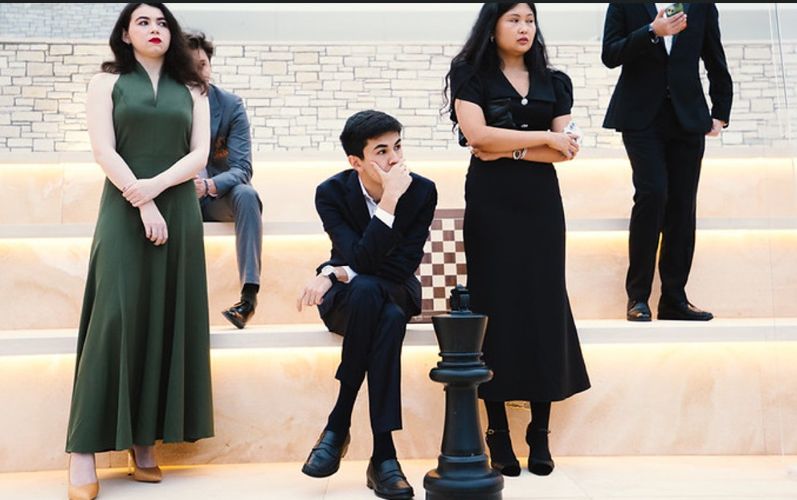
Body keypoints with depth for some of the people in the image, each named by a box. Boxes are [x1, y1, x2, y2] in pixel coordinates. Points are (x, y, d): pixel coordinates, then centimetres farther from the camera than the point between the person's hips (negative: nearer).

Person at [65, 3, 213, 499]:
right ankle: (84, 449, -9)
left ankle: (145, 440, 5)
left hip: (179, 212, 3)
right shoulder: (107, 82, 7)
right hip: (123, 213, -3)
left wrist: (156, 186, -13)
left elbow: (200, 153, 3)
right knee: (116, 318, -10)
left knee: (167, 320, -1)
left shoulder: (191, 89, 13)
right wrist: (143, 205, -14)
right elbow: (104, 150, -4)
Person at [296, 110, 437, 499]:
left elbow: (403, 267, -14)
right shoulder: (332, 192, -14)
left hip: (396, 293, 1)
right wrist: (389, 200, -34)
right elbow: (361, 259, -26)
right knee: (366, 289, -39)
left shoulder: (423, 191, -11)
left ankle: (338, 425, -26)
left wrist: (336, 273, -20)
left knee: (390, 318, -38)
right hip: (345, 297, -1)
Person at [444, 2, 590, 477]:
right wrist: (542, 138, -8)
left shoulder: (554, 82, 12)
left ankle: (541, 434, 5)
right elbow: (478, 136, -12)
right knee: (496, 310, -4)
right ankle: (498, 434, 3)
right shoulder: (471, 76, 3)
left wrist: (511, 149, -10)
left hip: (541, 205, 3)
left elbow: (565, 150, 1)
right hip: (491, 207, -3)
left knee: (544, 309, -1)